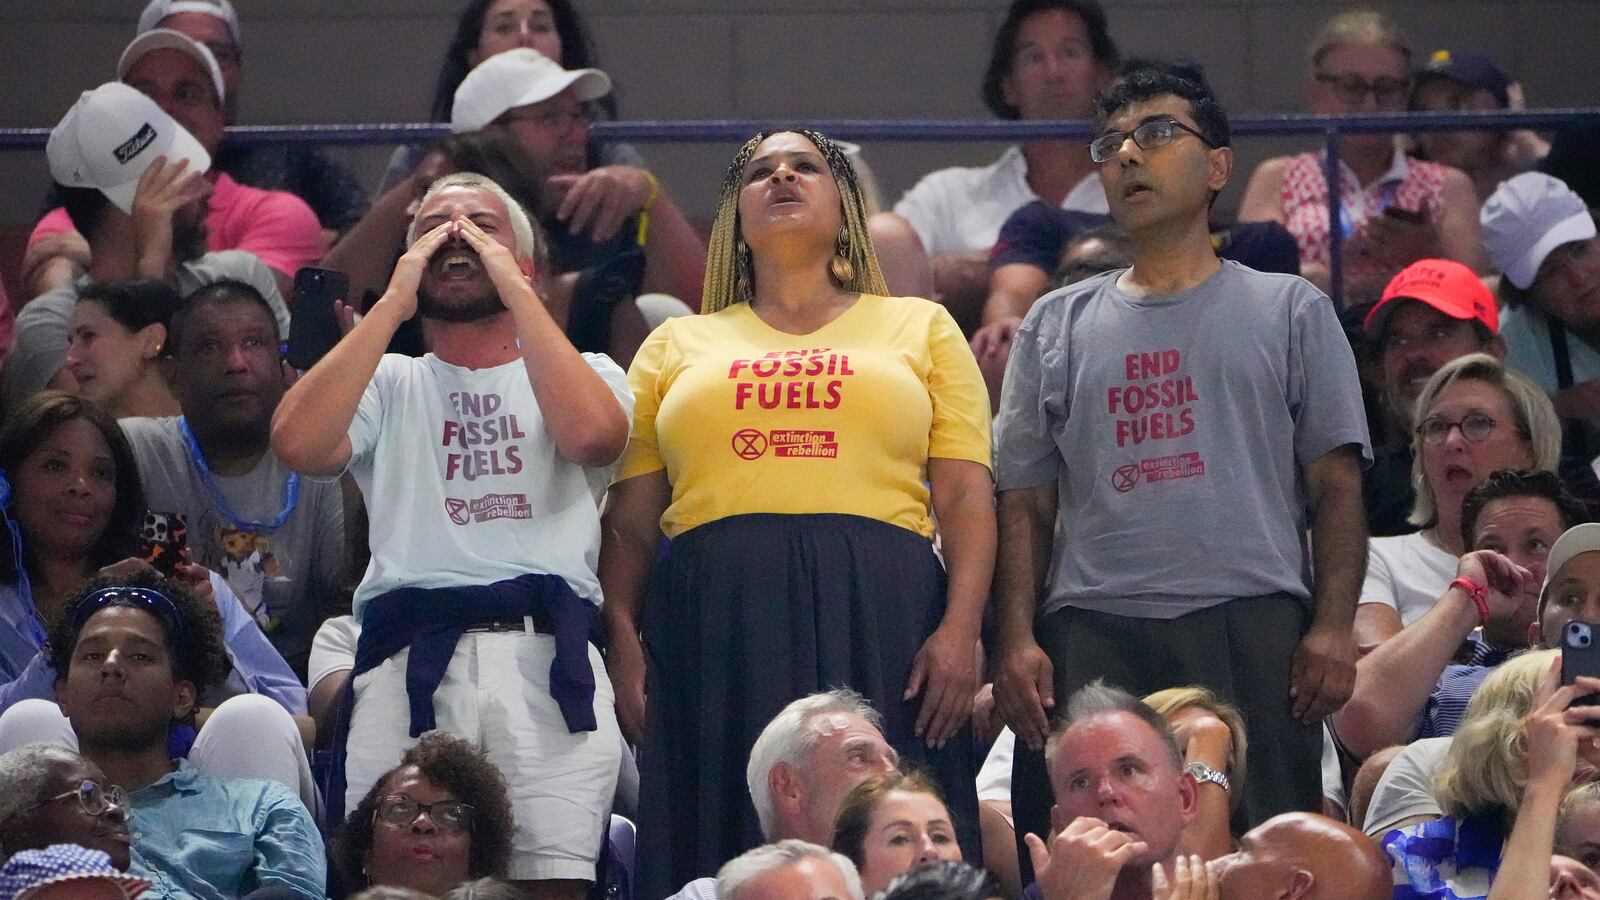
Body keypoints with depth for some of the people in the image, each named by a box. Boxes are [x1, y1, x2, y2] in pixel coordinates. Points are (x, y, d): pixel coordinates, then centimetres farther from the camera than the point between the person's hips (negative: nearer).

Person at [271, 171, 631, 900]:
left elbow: (591, 433, -7)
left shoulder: (586, 374, 20)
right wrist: (394, 302, 4)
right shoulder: (390, 385, 22)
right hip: (407, 660, 1)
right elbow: (298, 444, 0)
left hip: (545, 653, -1)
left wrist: (513, 289, -1)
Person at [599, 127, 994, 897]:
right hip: (717, 625, 1)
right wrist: (623, 646, -2)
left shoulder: (920, 328, 17)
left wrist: (960, 629, -8)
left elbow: (965, 496, 7)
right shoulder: (678, 346, 19)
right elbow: (629, 520, 13)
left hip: (879, 622, -1)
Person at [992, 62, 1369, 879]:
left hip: (1249, 623, -2)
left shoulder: (1290, 311, 13)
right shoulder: (1057, 324, 19)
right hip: (1092, 635, 2)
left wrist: (1332, 626, -6)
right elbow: (1026, 503, 15)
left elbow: (1335, 485, 8)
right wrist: (1016, 641, 1)